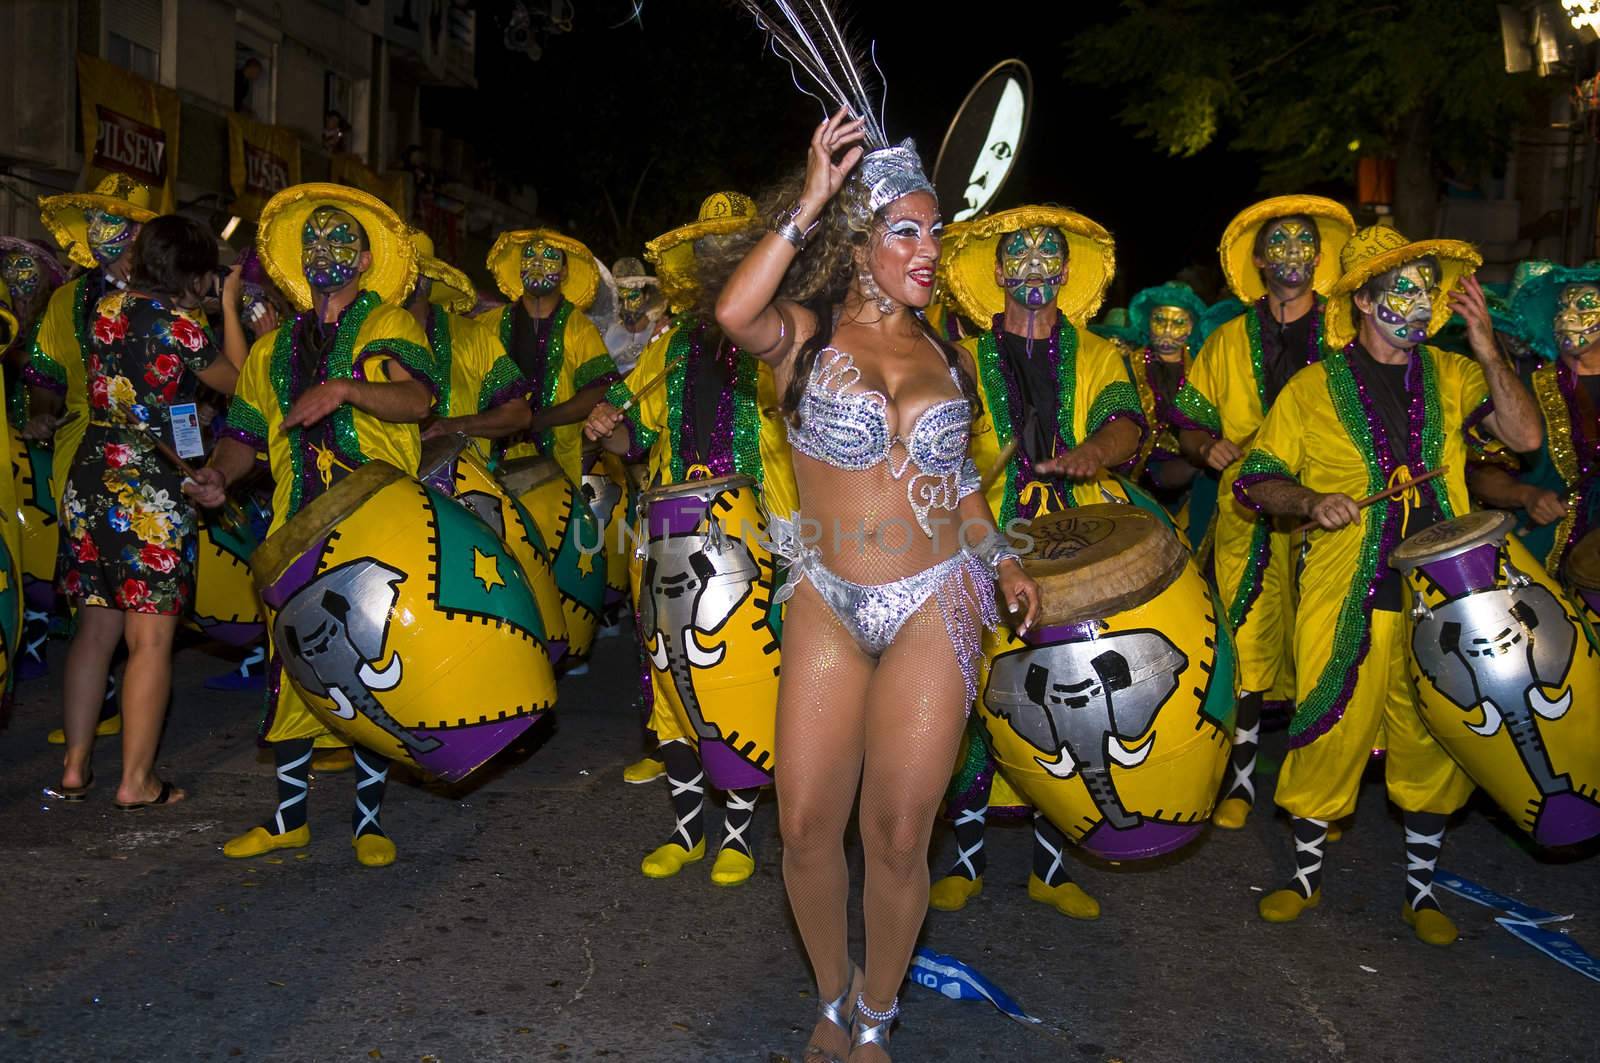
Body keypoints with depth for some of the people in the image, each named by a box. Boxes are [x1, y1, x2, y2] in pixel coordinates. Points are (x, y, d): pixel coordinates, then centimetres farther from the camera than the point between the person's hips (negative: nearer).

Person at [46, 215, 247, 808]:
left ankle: (75, 768, 21)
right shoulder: (181, 324, -11)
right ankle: (136, 781, 4)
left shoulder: (106, 310, 7)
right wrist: (230, 309, 9)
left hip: (90, 485, 7)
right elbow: (236, 381, 3)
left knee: (95, 628, 14)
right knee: (151, 639, 0)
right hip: (153, 493, -7)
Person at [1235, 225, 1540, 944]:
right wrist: (1312, 501, -17)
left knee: (1432, 742, 10)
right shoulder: (1312, 389, 1)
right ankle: (1306, 875, 23)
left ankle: (1420, 888, 28)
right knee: (1329, 736, 2)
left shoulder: (1451, 376, 8)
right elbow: (1254, 481, 2)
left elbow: (1524, 435, -6)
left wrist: (1486, 349, -13)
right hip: (1347, 601, -2)